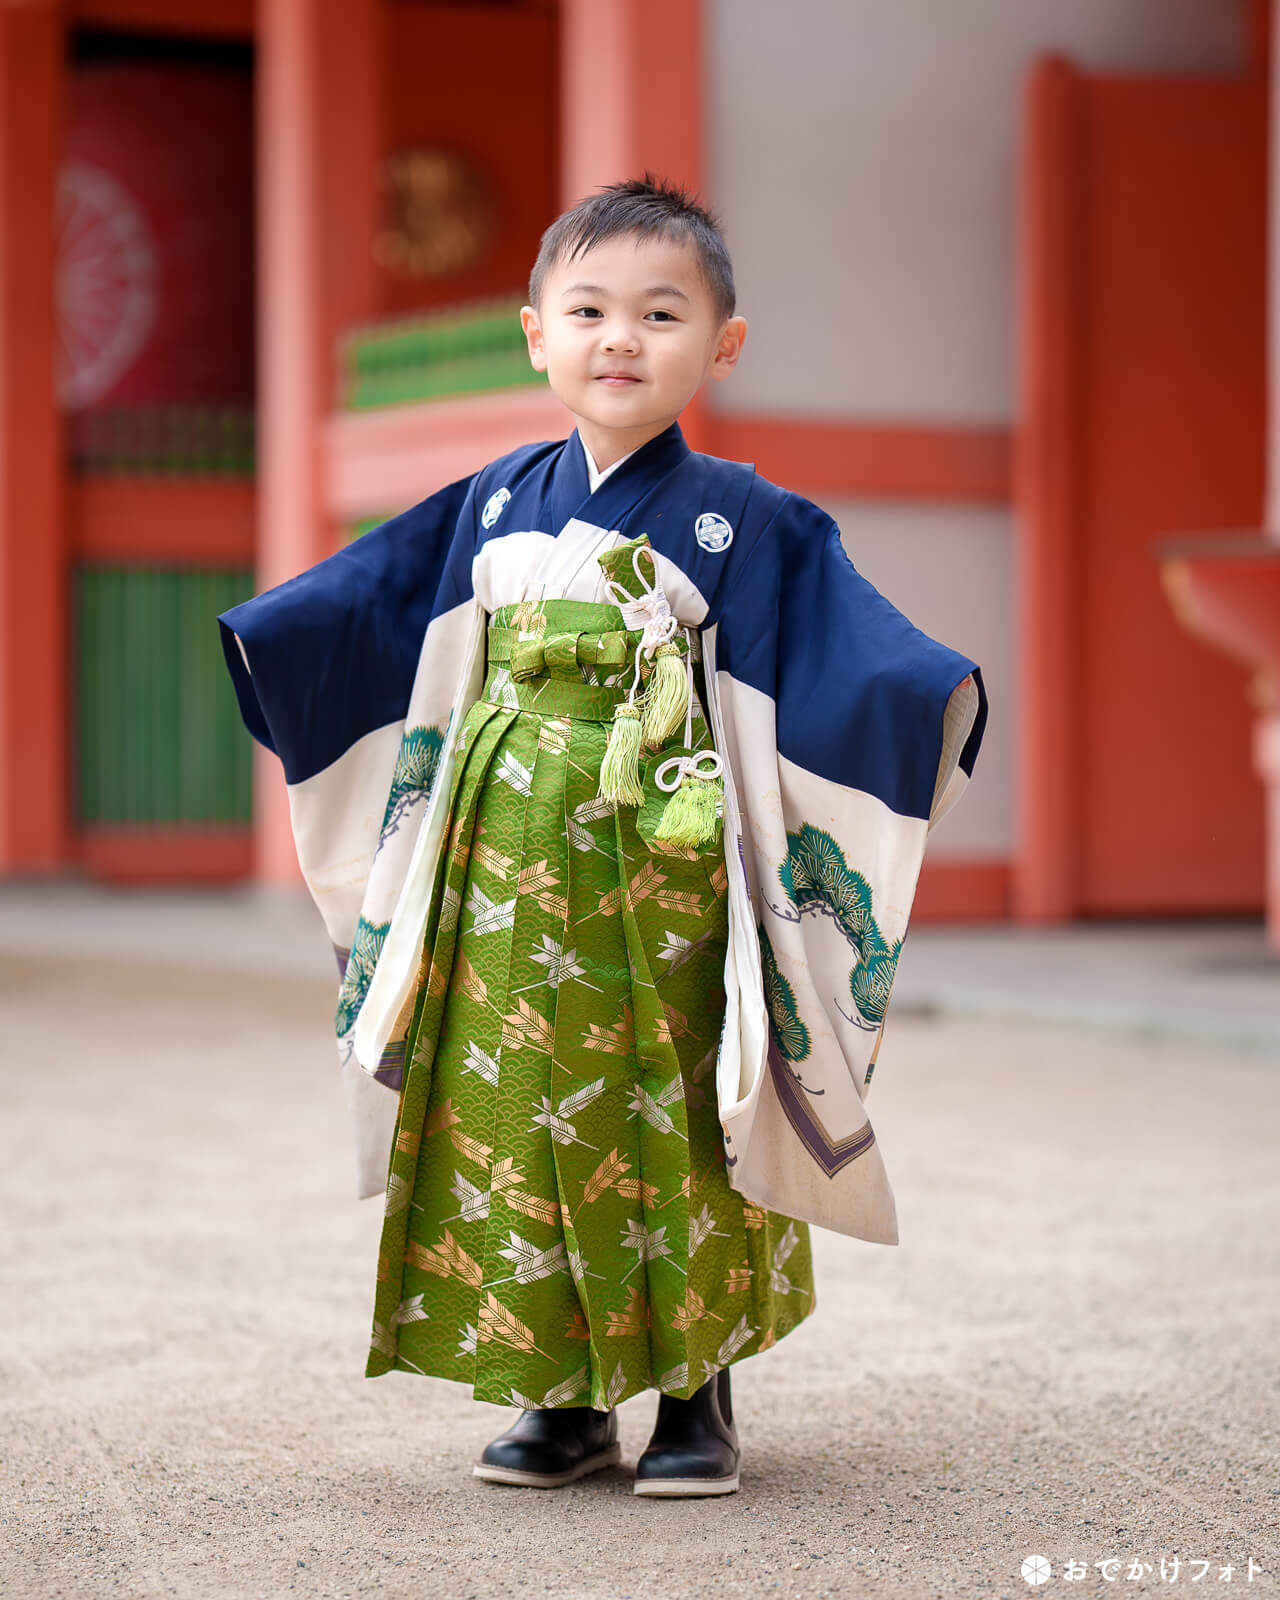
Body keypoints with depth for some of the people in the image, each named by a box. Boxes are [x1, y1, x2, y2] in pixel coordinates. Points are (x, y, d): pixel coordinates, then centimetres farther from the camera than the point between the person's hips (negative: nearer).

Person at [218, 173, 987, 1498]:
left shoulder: (746, 521, 1)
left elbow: (854, 655, -7)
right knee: (518, 1116, 4)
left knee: (672, 1125, 1)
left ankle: (695, 1394, 15)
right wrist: (252, 646, 5)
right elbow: (352, 614, 16)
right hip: (508, 879, 3)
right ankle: (560, 1396, 16)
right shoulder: (493, 506, 11)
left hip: (667, 880, -3)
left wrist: (933, 695, -24)